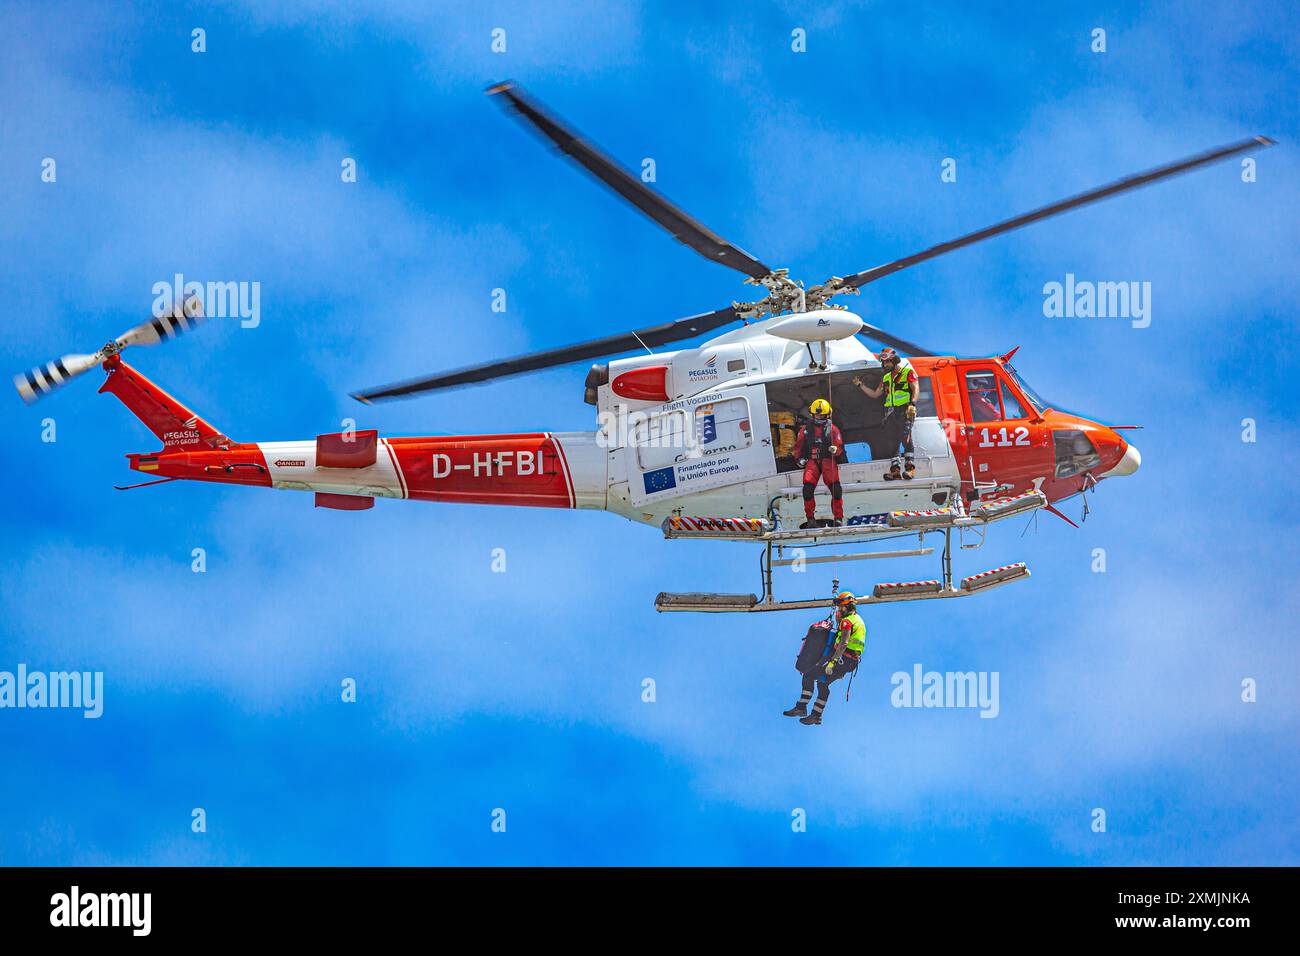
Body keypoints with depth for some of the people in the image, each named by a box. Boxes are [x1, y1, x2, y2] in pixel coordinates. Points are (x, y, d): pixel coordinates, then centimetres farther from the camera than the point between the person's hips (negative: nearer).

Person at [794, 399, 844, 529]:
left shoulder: (832, 429, 9)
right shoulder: (805, 429, 15)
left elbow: (839, 445, 7)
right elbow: (798, 445, 22)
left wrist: (835, 449, -15)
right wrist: (799, 458, 8)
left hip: (828, 460, -1)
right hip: (811, 461, 1)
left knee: (836, 489, -19)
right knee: (808, 488, -18)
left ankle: (838, 518, -10)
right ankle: (810, 518, -6)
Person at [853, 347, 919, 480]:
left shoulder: (908, 372, 5)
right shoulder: (886, 378, 24)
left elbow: (916, 389, -5)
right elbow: (875, 394, 29)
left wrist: (912, 404, -20)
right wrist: (860, 385, 24)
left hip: (905, 410, -7)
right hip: (890, 412, 7)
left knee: (905, 437, -21)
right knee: (892, 441, 0)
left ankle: (910, 467, -24)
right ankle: (895, 470, 0)